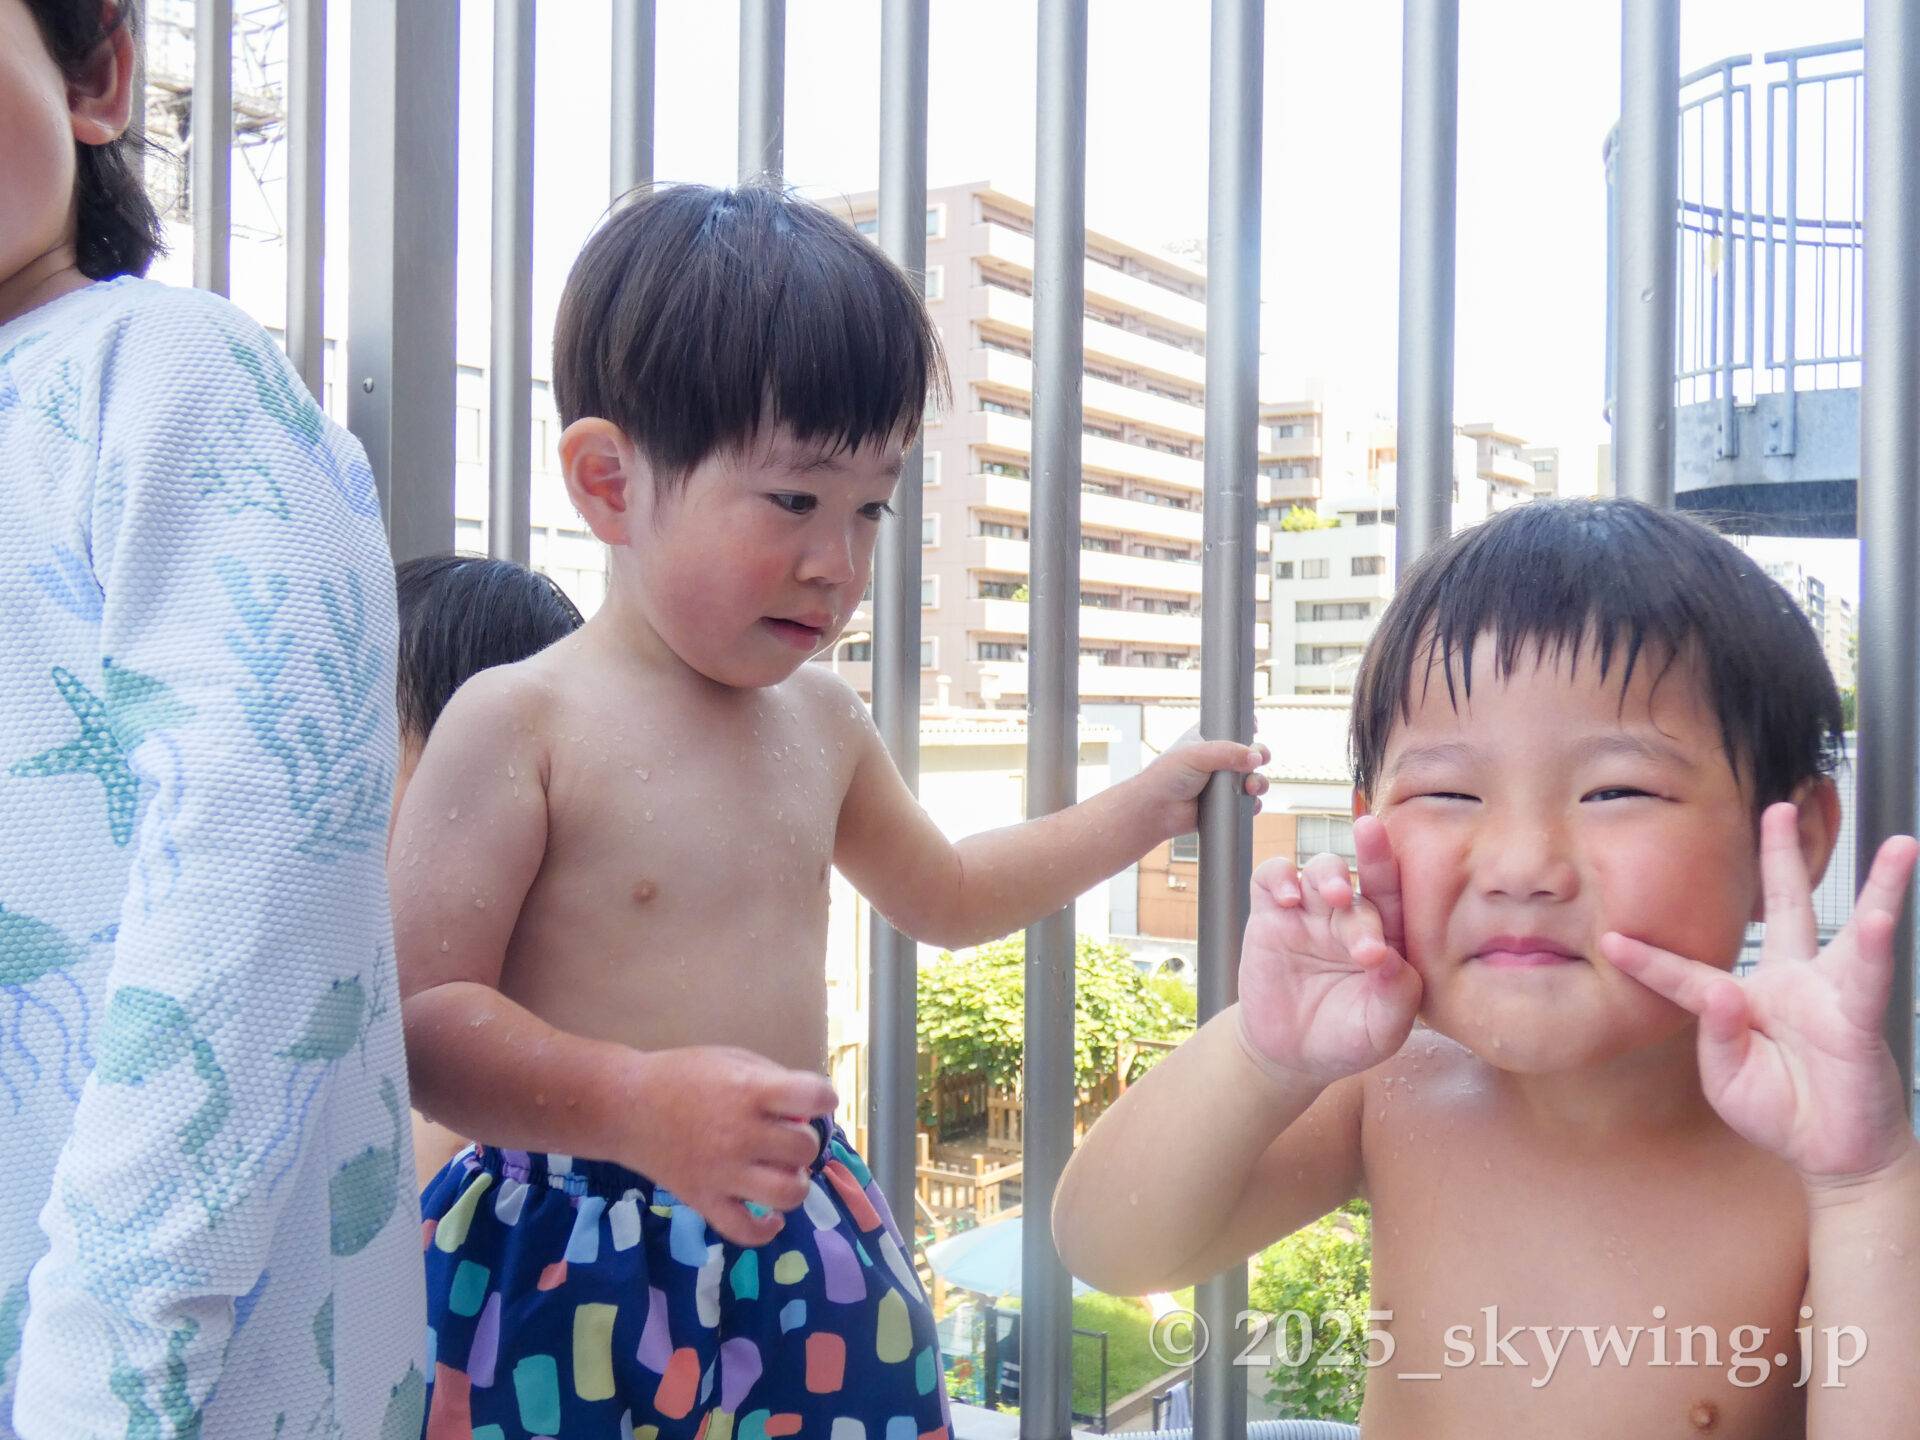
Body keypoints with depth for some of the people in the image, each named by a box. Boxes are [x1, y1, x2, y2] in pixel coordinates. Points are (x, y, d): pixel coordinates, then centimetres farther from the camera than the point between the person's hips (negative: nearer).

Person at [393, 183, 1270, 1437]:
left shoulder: (822, 719, 7)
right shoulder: (520, 722, -13)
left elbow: (948, 895, 25)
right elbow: (421, 1016, -17)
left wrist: (1146, 807, 21)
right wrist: (643, 1102, -29)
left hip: (810, 1252, 6)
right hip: (579, 1280, -5)